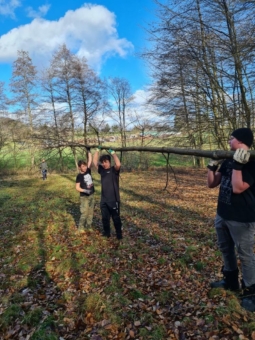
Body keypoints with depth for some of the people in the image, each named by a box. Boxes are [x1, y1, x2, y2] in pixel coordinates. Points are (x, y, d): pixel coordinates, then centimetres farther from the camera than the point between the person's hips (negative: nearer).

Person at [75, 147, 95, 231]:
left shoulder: (88, 171, 2)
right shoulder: (79, 176, -11)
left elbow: (90, 160, 0)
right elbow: (77, 187, -12)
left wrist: (88, 150, -5)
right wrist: (85, 190, -25)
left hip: (91, 195, 6)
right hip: (84, 197, -6)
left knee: (90, 212, 12)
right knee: (84, 213, -3)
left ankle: (88, 226, 25)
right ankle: (81, 227, 12)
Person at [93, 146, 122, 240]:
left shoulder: (114, 170, -7)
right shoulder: (101, 170, 7)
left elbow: (118, 164, -28)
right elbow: (94, 161, 7)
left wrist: (112, 152, -18)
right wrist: (98, 150, 7)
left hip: (114, 199, -5)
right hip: (103, 200, 5)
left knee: (116, 218, 7)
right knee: (105, 218, 16)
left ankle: (119, 234, 21)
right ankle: (106, 232, 33)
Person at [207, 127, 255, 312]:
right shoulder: (228, 161, 6)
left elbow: (238, 188, -28)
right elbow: (212, 183, 8)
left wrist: (238, 165, -28)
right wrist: (212, 165, -3)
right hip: (222, 215, 8)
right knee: (225, 248, 21)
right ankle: (230, 280, 40)